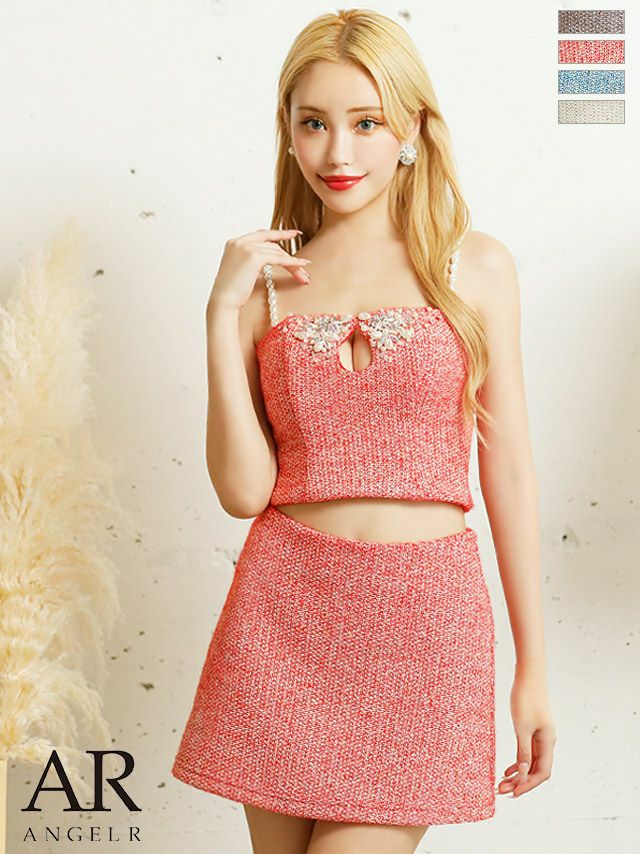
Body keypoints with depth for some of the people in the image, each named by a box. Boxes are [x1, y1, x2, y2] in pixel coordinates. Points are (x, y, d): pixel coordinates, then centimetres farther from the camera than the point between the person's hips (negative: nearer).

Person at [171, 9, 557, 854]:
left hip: (424, 612, -2)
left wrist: (533, 670, 2)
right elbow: (244, 489, -3)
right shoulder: (267, 282, 6)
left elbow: (508, 468, 2)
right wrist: (224, 313, -9)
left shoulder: (475, 266, 2)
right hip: (284, 610, 2)